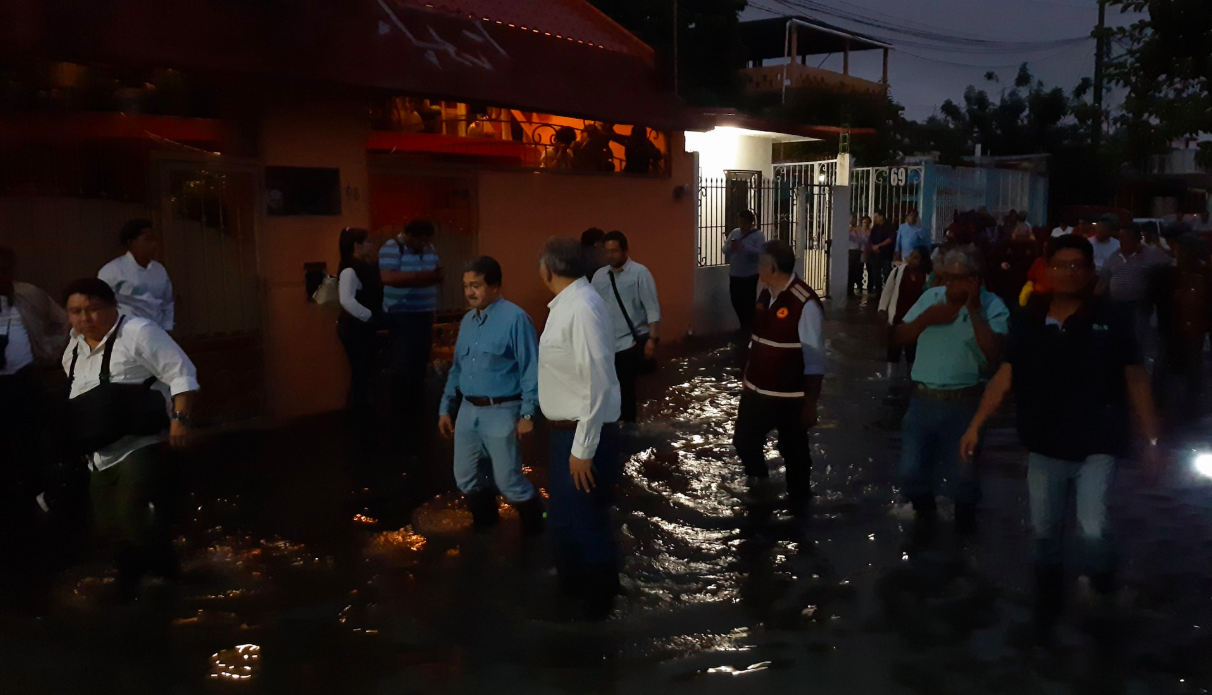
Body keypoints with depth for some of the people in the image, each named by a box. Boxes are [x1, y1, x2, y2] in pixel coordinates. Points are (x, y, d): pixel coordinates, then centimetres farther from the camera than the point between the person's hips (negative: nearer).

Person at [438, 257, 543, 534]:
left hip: (501, 412, -7)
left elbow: (531, 369, -16)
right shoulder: (467, 320, 10)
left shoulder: (514, 318, -15)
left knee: (508, 482, 0)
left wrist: (527, 414, -18)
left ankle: (533, 530, 24)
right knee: (466, 479, 14)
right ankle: (485, 527, 36)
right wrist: (446, 408, 17)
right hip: (468, 410, 7)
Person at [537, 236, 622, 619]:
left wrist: (583, 448, -23)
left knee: (587, 521, 7)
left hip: (583, 434, -10)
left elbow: (597, 384, -26)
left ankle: (599, 602, 28)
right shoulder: (565, 304, 6)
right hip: (565, 429, 10)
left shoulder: (582, 309, -24)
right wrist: (570, 440, 18)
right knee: (562, 516, 24)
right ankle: (571, 587, 45)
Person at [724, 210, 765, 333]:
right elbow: (725, 249, 9)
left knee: (748, 302, -2)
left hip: (750, 275, -6)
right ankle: (744, 325, 31)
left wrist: (743, 246, -28)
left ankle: (749, 328, 14)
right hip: (734, 274, 6)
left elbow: (760, 252, -20)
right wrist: (731, 247, -14)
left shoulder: (758, 235, -6)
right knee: (736, 301, 12)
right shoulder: (734, 233, 10)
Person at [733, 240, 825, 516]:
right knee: (743, 441, 16)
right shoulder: (766, 294, 2)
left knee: (793, 452, 12)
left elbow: (814, 360, -19)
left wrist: (810, 404, -17)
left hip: (790, 397, -6)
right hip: (756, 390, 6)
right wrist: (747, 375, 18)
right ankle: (758, 474, 49)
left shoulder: (805, 304, -21)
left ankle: (798, 505, 35)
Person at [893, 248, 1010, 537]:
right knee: (911, 470, 10)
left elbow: (993, 354, -24)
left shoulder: (992, 306, -10)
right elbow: (899, 337, 5)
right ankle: (925, 514, 40)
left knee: (962, 473, 14)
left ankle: (965, 519, 44)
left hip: (963, 403, -3)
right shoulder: (930, 297, 4)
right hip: (922, 399, 4)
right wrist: (926, 318, -12)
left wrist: (974, 310, -22)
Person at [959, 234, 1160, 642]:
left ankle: (1106, 599, 17)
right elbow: (1005, 377, 3)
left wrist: (1152, 439, -4)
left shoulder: (1110, 320, -6)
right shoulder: (1029, 321, 1)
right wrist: (976, 425, -2)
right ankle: (1048, 608, 36)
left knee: (1091, 530, -16)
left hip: (1096, 446, -3)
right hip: (1044, 447, 3)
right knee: (1045, 533, 14)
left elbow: (1135, 381, -3)